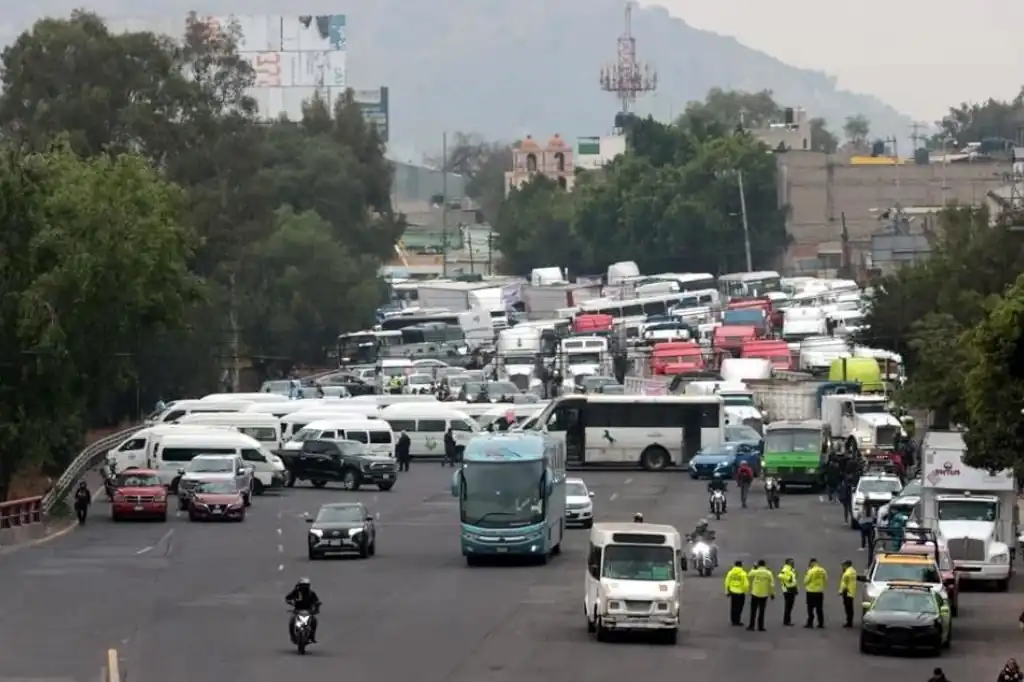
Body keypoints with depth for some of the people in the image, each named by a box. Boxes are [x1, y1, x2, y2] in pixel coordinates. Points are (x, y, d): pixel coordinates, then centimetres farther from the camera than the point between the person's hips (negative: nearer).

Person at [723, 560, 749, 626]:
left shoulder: (730, 573, -1)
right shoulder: (743, 573, -13)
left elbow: (727, 583, 2)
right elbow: (746, 584, -13)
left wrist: (727, 591, 12)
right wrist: (745, 591, 4)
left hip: (732, 592, 4)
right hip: (740, 592, -4)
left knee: (733, 607, 12)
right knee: (739, 607, 3)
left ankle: (733, 621, 16)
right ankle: (737, 621, 4)